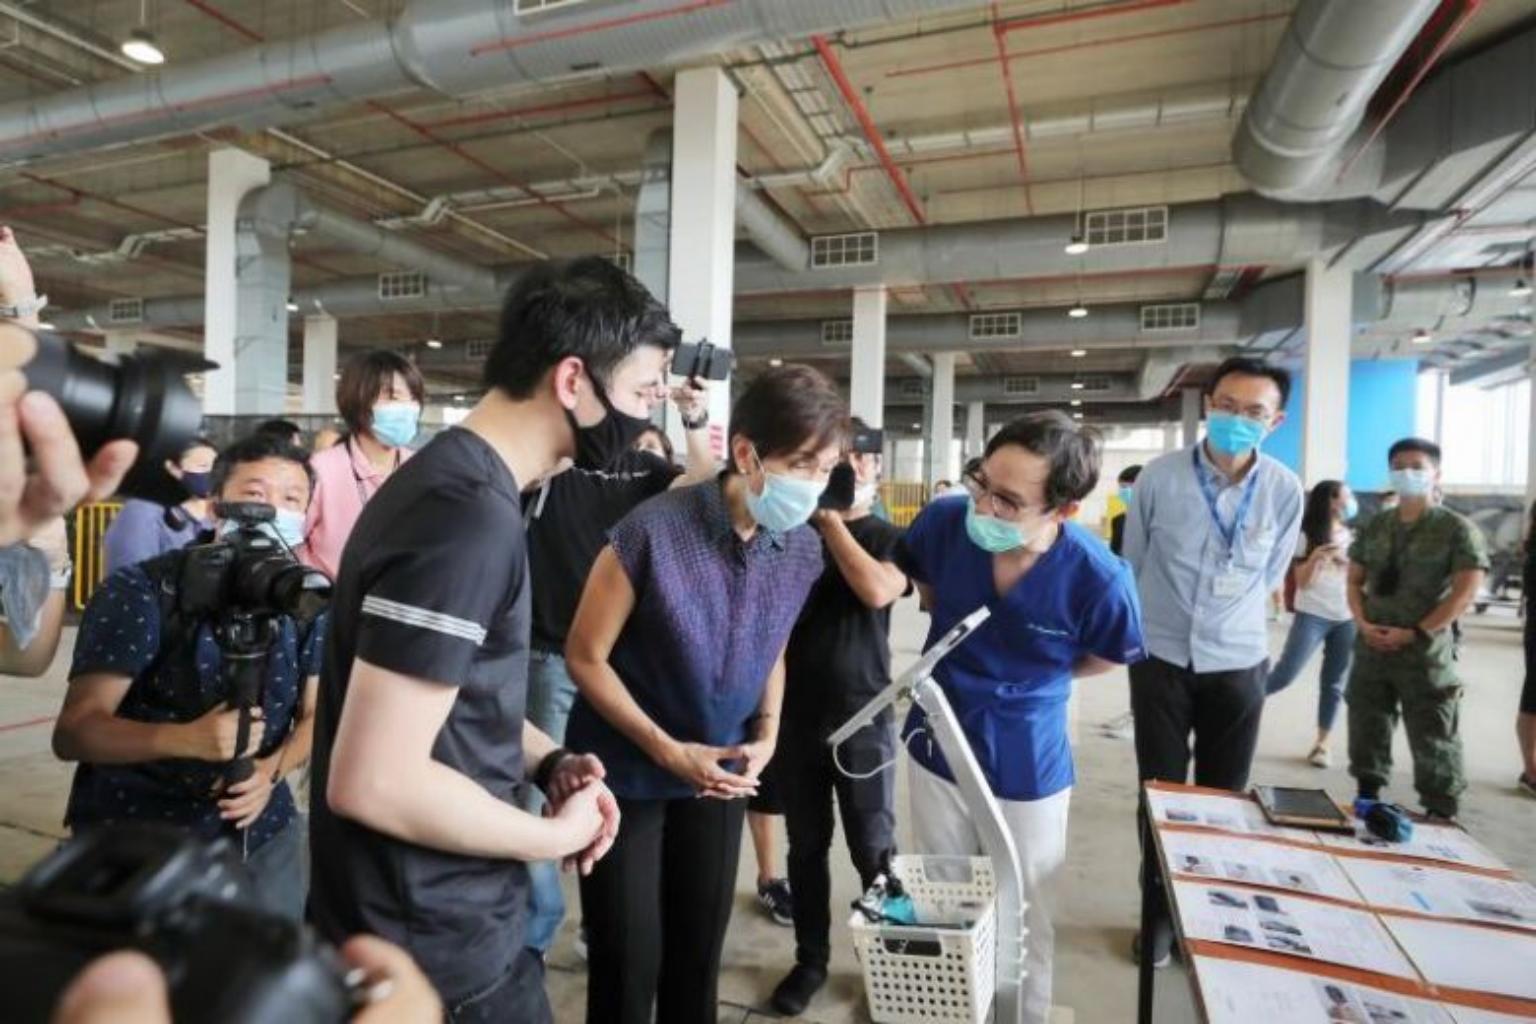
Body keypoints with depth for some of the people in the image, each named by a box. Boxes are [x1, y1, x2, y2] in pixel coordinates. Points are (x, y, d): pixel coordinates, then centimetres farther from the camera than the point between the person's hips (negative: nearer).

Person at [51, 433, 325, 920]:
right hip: (135, 834, -3)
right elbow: (72, 733, -16)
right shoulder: (139, 592, -14)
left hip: (258, 829, 3)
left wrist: (270, 770, -17)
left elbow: (315, 713, 3)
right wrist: (187, 739, -33)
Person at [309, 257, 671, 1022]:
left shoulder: (457, 478, 4)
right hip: (433, 947, -9)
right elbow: (372, 780, -30)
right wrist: (554, 836, -16)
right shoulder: (470, 514, -28)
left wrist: (545, 761, 0)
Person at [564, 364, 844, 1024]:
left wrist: (766, 735, -6)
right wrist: (669, 751, -17)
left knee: (699, 951, 18)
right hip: (626, 772, -4)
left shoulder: (803, 550, -7)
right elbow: (585, 657, -15)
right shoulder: (653, 531, -24)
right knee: (628, 962, 9)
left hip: (720, 773, 4)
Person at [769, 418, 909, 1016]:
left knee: (874, 850, 7)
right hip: (795, 715, 2)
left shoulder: (890, 538, 0)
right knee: (806, 846, 14)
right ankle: (811, 960, 31)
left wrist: (830, 519, -17)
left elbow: (876, 590, -21)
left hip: (863, 716, -2)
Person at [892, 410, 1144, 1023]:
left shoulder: (1100, 579, -27)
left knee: (1023, 930, 19)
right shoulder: (944, 522, -22)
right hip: (937, 749, 3)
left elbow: (1108, 657, -3)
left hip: (1027, 769, -2)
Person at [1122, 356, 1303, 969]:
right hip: (1161, 658, -1)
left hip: (1238, 663, 1)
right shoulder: (1159, 476, -10)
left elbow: (1269, 578, 8)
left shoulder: (1285, 490, -7)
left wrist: (1229, 625, 12)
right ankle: (1160, 913, 27)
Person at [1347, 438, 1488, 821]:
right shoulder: (1375, 526, 9)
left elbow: (1465, 593, -10)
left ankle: (1441, 817, 16)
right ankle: (1367, 805, 27)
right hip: (1370, 649, 4)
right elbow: (1354, 580, 12)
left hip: (1425, 653, -4)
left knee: (1433, 742, 3)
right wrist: (1362, 623, -5)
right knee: (1366, 733, 12)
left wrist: (1414, 634, -15)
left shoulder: (1457, 529, -4)